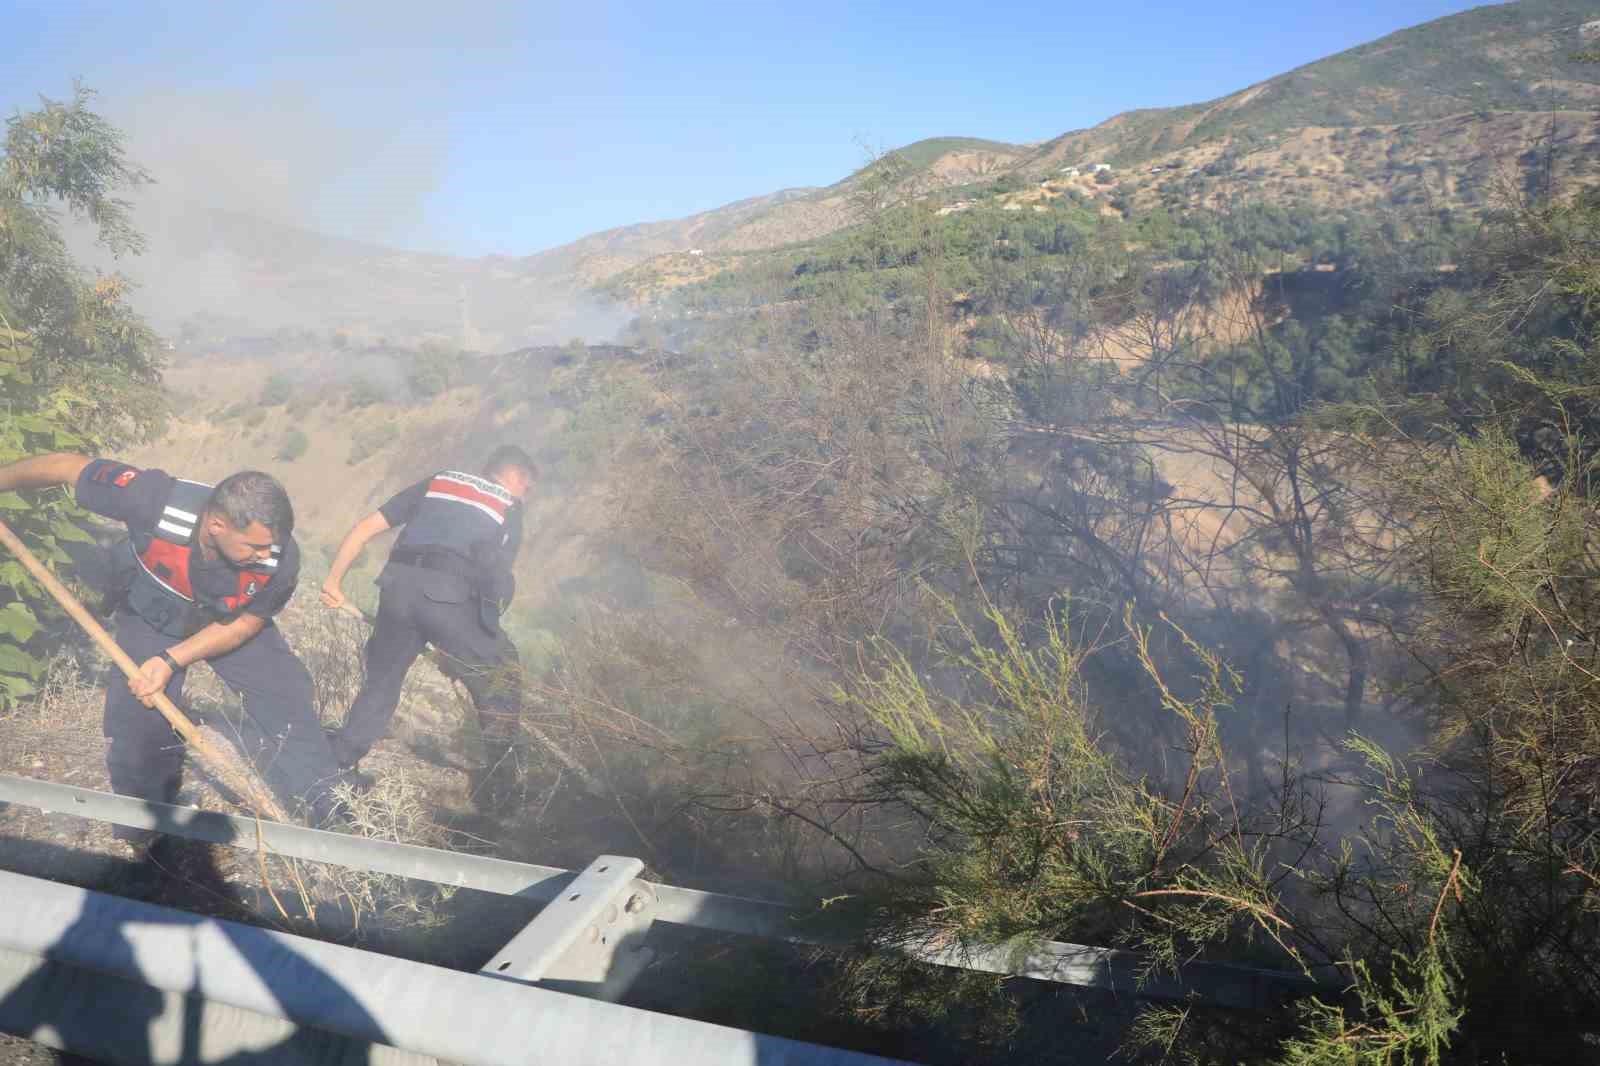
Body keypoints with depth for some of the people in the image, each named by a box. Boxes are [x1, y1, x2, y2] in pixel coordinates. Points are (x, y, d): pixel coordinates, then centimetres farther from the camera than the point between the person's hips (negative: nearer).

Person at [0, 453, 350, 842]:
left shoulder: (281, 557, -36)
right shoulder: (155, 501, -43)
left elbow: (245, 624, -18)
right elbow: (67, 467, -25)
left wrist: (171, 660, -25)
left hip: (229, 621, 1)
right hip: (150, 619, 0)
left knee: (286, 696, -6)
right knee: (137, 716, -2)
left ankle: (331, 814, 11)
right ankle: (143, 837, 25)